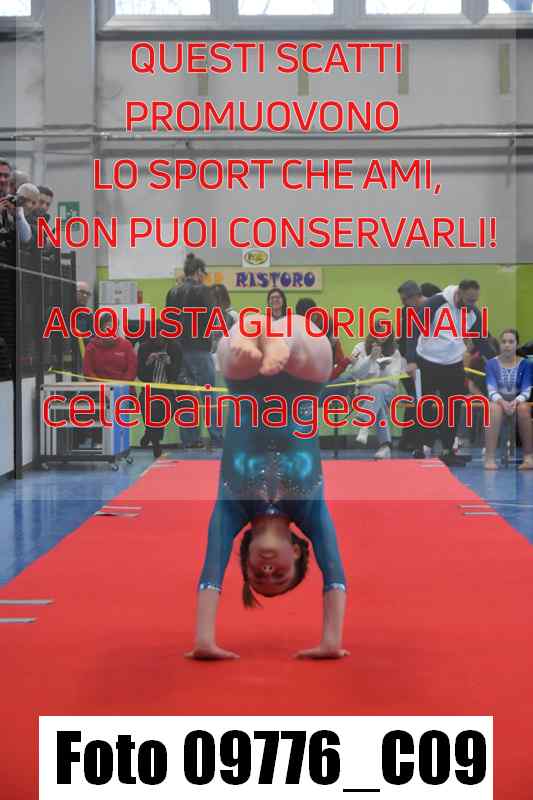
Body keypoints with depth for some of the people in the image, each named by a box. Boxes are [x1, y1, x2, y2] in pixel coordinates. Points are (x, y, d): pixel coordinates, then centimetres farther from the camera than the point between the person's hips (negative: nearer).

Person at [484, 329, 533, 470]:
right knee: (494, 407, -37)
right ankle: (490, 458, -43)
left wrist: (516, 401, -31)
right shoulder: (492, 364, -2)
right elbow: (491, 390, -12)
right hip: (499, 401, 0)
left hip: (517, 401, 0)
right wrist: (502, 401, -34)